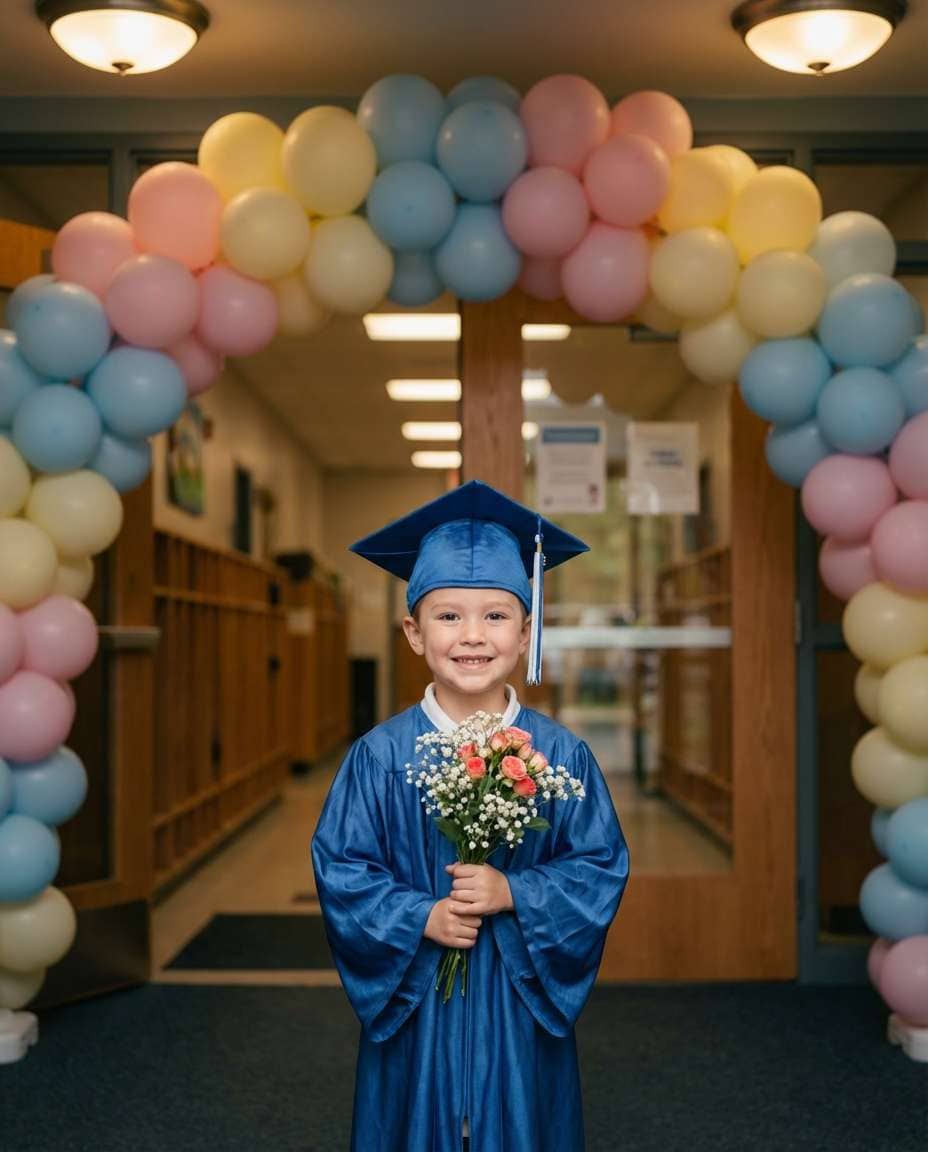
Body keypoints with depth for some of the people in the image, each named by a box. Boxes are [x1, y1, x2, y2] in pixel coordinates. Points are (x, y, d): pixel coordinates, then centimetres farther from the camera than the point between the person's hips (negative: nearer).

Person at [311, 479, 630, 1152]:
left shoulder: (560, 755, -5)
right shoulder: (381, 756, -6)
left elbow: (602, 868, -3)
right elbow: (340, 868, -4)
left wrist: (514, 894, -18)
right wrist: (419, 919, -17)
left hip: (520, 1004, 1)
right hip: (415, 1005, 0)